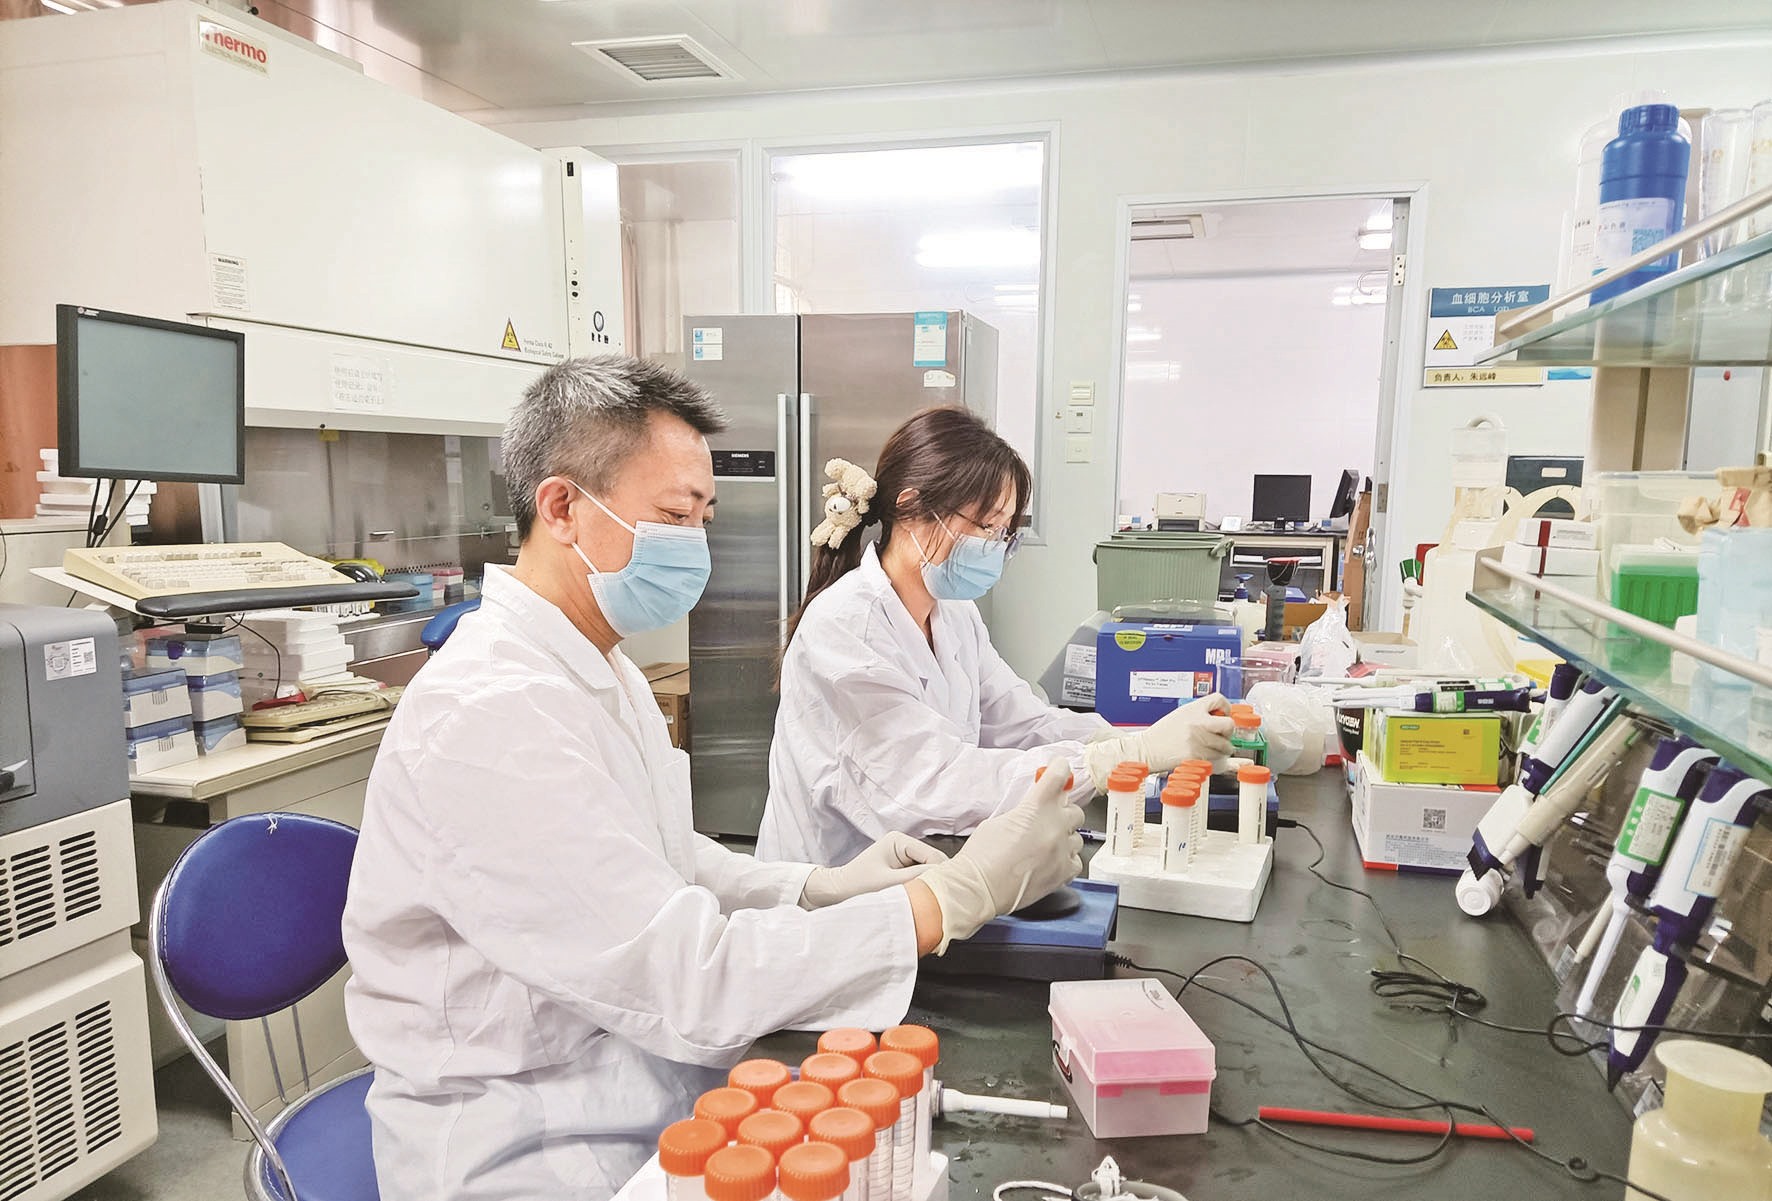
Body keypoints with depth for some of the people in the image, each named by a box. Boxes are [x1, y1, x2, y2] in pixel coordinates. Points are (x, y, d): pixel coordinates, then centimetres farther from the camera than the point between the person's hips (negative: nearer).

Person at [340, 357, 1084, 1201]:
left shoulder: (603, 671, 7)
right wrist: (961, 894, -26)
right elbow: (686, 982, -28)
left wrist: (820, 888, -2)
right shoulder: (489, 713, -26)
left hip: (634, 1076, 8)